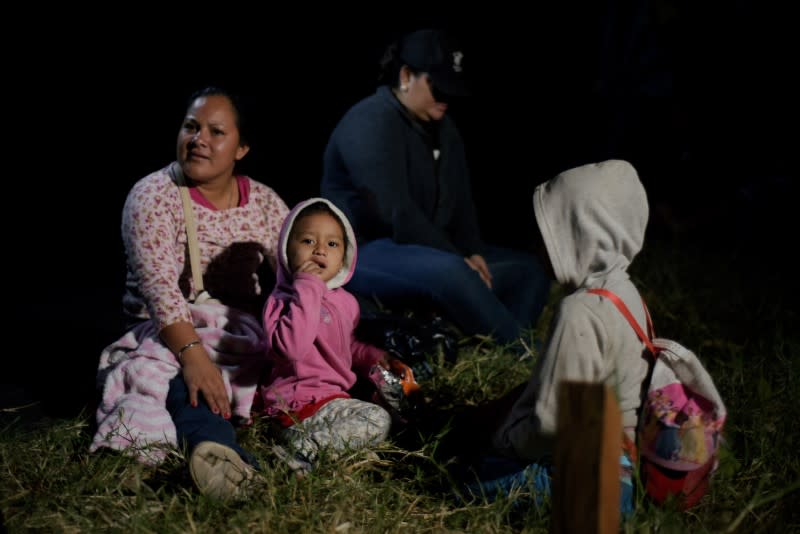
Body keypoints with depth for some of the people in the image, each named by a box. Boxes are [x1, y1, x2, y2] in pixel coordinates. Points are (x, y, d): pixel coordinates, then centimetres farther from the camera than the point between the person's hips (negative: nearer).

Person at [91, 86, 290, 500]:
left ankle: (213, 456, -55)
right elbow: (161, 287, -19)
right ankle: (225, 453, -69)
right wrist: (194, 354, -34)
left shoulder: (265, 203, 8)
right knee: (184, 382, -39)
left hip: (241, 337, 4)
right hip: (168, 336, -4)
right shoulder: (153, 196, -5)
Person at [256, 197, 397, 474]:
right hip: (299, 403, -10)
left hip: (334, 393, 10)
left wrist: (372, 357, 9)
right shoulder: (283, 299, -14)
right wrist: (307, 289, -28)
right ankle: (304, 449, -18)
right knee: (378, 421, -19)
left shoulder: (345, 301, 13)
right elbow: (291, 347, -33)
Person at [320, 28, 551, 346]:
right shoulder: (370, 125, -18)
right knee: (449, 272, -38)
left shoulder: (443, 128, 11)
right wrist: (458, 259, -23)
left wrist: (471, 253, -7)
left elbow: (460, 202, 12)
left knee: (527, 269, 4)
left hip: (429, 253, 10)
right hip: (365, 253, -10)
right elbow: (396, 214, -26)